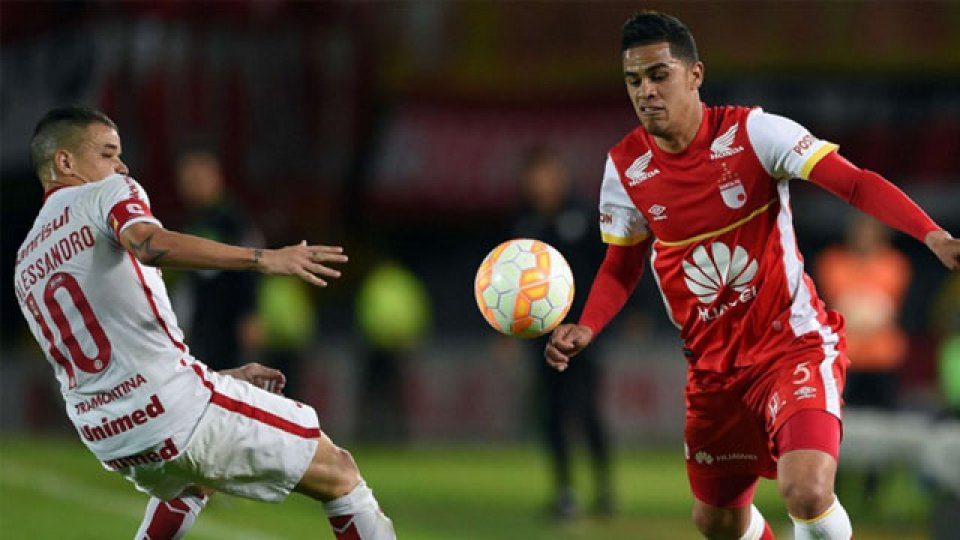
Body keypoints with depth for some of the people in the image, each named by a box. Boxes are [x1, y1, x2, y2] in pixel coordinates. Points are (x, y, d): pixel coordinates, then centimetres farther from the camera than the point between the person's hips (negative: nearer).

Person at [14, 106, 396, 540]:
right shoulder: (105, 194, 0)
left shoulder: (25, 268, 21)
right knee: (338, 472, 3)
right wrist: (262, 259, -29)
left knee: (187, 481, 41)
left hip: (107, 439, 8)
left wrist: (222, 379, 28)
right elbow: (149, 244, -25)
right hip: (178, 414, -8)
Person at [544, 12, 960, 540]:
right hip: (712, 364, 5)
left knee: (807, 493, -28)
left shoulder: (752, 132, -15)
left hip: (793, 343, -5)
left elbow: (856, 183, -22)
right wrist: (585, 329, -7)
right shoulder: (625, 168, -2)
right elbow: (621, 266, 12)